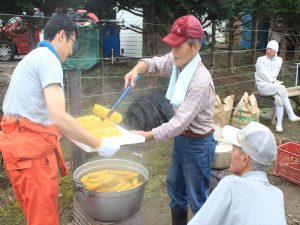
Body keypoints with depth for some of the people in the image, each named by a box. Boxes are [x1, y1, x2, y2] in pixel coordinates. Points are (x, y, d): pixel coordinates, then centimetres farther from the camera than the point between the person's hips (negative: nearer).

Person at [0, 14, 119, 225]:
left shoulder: (34, 57, 18)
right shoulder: (48, 59, -14)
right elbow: (58, 117, -26)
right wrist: (98, 144, -19)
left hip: (26, 142, 10)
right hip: (30, 147, -10)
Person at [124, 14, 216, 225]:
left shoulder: (201, 82, -31)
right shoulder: (176, 61, -8)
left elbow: (180, 122, -31)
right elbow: (154, 63, 5)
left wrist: (148, 135, -25)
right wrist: (136, 70, -18)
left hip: (198, 144, -9)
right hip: (181, 138, 9)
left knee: (197, 199, 7)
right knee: (175, 186, 25)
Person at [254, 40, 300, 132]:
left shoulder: (279, 60, 8)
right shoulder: (260, 60, -4)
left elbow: (274, 74, 0)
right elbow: (263, 74, -11)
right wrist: (274, 82, -15)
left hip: (273, 85, 4)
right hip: (262, 85, -4)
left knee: (279, 99, -27)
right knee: (281, 88, -31)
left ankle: (279, 124, -23)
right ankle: (291, 115, -27)